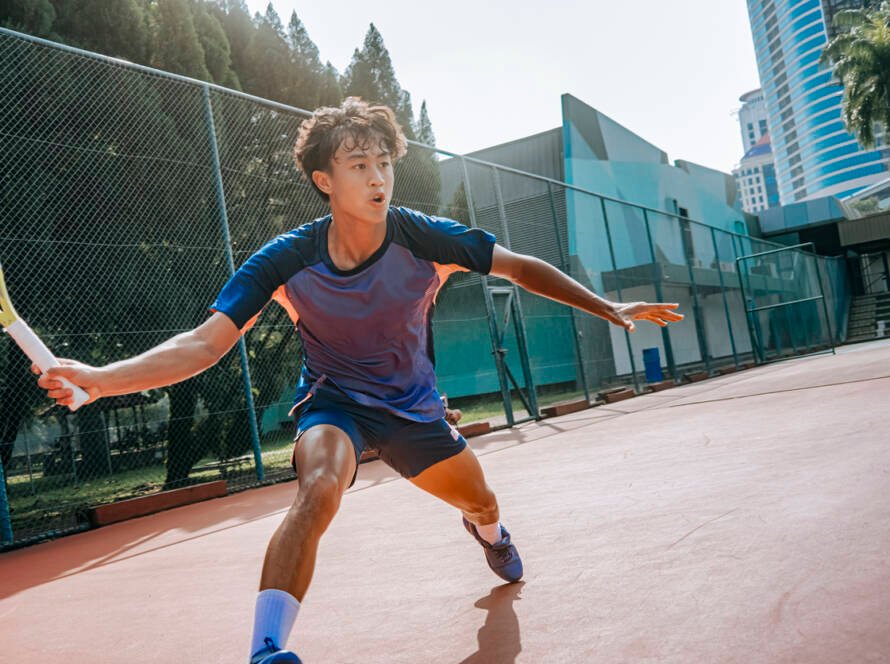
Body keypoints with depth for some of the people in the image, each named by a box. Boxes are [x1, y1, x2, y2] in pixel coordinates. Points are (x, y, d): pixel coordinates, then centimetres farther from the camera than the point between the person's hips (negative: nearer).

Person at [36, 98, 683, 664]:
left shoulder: (424, 238, -22)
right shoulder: (285, 261, -25)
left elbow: (523, 268, -10)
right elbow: (204, 343, -29)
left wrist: (609, 307, -12)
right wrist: (99, 377, -43)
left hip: (415, 405, 3)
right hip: (334, 400, -3)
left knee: (481, 503, 18)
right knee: (319, 488, -36)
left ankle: (488, 531, 59)